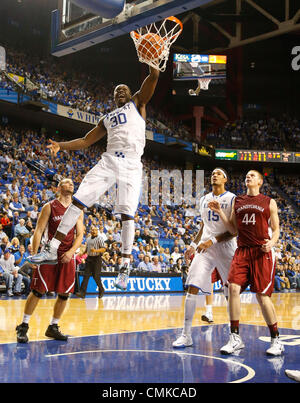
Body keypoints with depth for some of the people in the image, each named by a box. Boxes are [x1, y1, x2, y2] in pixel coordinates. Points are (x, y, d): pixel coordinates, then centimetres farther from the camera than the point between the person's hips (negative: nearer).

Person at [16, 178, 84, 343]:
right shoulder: (49, 207, -1)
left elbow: (80, 234, 7)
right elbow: (38, 231, -4)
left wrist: (71, 251, -10)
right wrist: (34, 254, -12)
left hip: (67, 256, 4)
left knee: (64, 294, 5)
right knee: (38, 291, -4)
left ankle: (53, 327, 19)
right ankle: (23, 326, 7)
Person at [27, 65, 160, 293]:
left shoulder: (137, 104, 16)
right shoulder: (107, 119, 28)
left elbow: (154, 77, 2)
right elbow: (86, 141, 27)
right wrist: (61, 145, 14)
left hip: (131, 165, -4)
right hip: (108, 161, 4)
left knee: (127, 214, -11)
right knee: (78, 200, -7)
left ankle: (125, 267, -1)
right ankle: (52, 251, -3)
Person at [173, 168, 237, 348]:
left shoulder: (232, 199, -5)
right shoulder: (204, 200, 15)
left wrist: (212, 241, -19)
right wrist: (193, 245, 17)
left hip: (225, 248, -4)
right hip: (205, 248, 5)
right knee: (192, 287, -6)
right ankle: (186, 335, -2)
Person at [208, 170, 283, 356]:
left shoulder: (269, 202, 6)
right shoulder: (237, 201, 15)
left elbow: (276, 229, 5)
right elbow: (233, 229, 13)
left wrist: (272, 242, -15)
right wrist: (220, 212, 1)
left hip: (262, 253, -3)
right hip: (242, 251, 4)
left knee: (262, 295, -6)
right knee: (234, 288, -11)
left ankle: (276, 340, 9)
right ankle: (235, 338, -1)